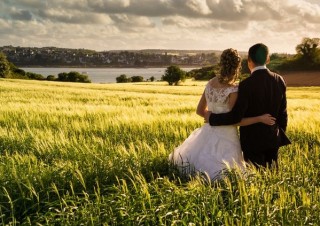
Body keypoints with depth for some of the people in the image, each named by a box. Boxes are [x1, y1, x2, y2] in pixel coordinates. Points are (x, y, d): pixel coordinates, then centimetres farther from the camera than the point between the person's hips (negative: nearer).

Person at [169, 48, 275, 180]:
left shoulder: (210, 83, 1)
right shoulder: (233, 90, -17)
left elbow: (200, 111, 10)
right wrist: (260, 118, -12)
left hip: (208, 133, 6)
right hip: (225, 138, -6)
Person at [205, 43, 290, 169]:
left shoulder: (246, 84, -20)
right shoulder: (279, 80, -2)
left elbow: (235, 117, -21)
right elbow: (282, 113, 5)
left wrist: (212, 117, -8)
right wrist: (281, 135, 18)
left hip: (253, 141, -5)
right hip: (273, 139, 6)